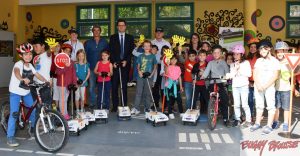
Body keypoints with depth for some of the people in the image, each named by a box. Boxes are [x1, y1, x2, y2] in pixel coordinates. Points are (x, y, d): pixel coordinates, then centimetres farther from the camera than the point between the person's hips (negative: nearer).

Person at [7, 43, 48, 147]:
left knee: (33, 109, 10)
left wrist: (46, 81, -12)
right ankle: (10, 138, 1)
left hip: (26, 92, 7)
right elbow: (16, 71, -40)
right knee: (14, 114, -8)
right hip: (15, 92, -7)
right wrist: (22, 79, -61)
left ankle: (33, 128, 35)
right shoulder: (19, 64, -19)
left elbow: (37, 75, 4)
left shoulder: (30, 66, 4)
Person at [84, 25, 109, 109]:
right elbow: (85, 55, 7)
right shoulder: (88, 43, 8)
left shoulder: (104, 42, 8)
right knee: (91, 86, 0)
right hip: (91, 68, 0)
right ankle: (92, 103, 9)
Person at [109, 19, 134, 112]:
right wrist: (113, 62, -8)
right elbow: (111, 51, 4)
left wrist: (126, 61, -8)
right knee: (114, 86, -2)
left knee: (124, 86, 3)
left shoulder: (130, 37, 11)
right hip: (115, 64, 0)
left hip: (125, 64, 0)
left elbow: (132, 51, 4)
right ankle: (115, 106, 4)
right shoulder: (113, 37, 10)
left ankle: (124, 105, 9)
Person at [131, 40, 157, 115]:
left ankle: (147, 108, 16)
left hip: (149, 77, -1)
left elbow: (155, 66, 6)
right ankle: (136, 108, 1)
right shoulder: (141, 56, 8)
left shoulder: (153, 56, 5)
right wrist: (139, 71, -10)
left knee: (148, 93, 6)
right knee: (138, 92, -1)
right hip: (141, 76, 1)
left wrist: (152, 74, -7)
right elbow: (138, 66, 10)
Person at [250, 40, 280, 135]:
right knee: (259, 105, 11)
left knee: (270, 106, -4)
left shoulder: (275, 61, 0)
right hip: (258, 87, 4)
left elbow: (275, 76, -8)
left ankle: (269, 126, 0)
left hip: (269, 87, -4)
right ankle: (257, 123, 18)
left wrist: (265, 86, -15)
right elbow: (255, 74, 5)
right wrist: (258, 85, -10)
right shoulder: (258, 60, 11)